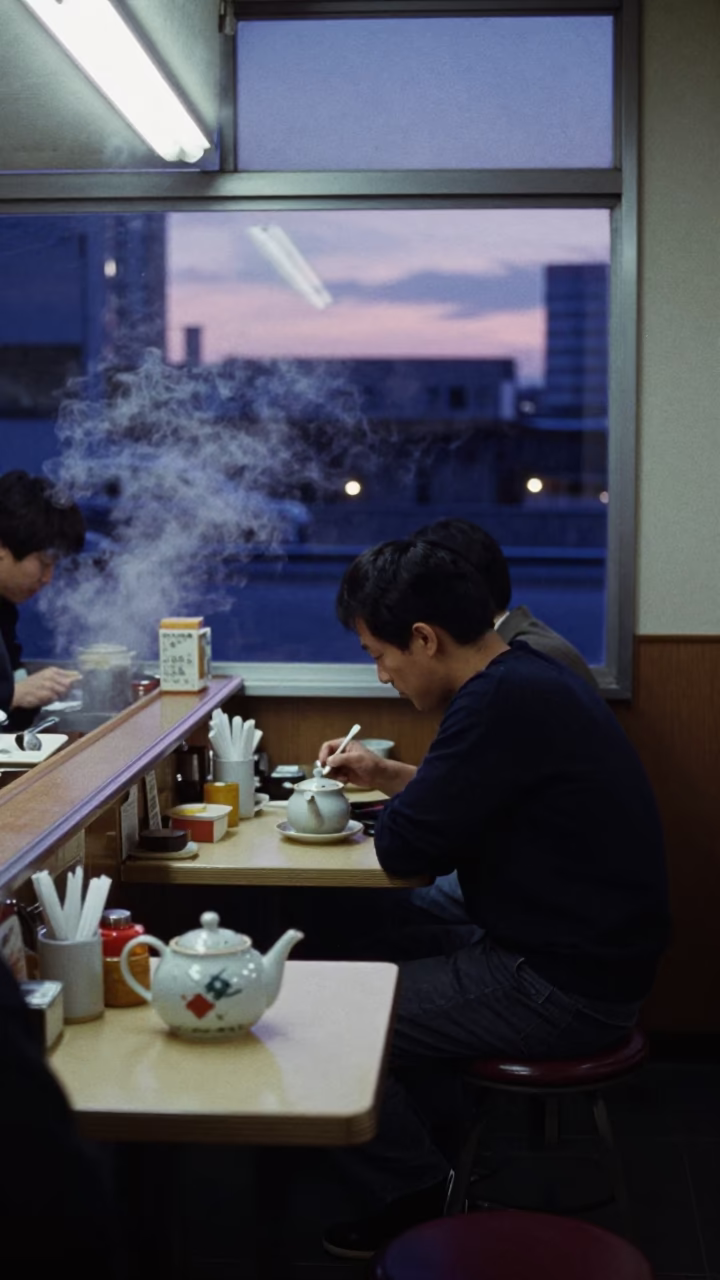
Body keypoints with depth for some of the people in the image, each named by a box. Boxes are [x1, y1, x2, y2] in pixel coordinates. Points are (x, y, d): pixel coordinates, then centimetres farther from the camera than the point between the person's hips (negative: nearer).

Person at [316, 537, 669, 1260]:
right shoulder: (525, 675, 6)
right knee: (366, 958, 22)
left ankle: (420, 1199, 10)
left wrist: (398, 804, 1)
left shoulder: (503, 701, -25)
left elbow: (406, 851, -20)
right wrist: (387, 775, 12)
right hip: (580, 952, 10)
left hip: (564, 990, -10)